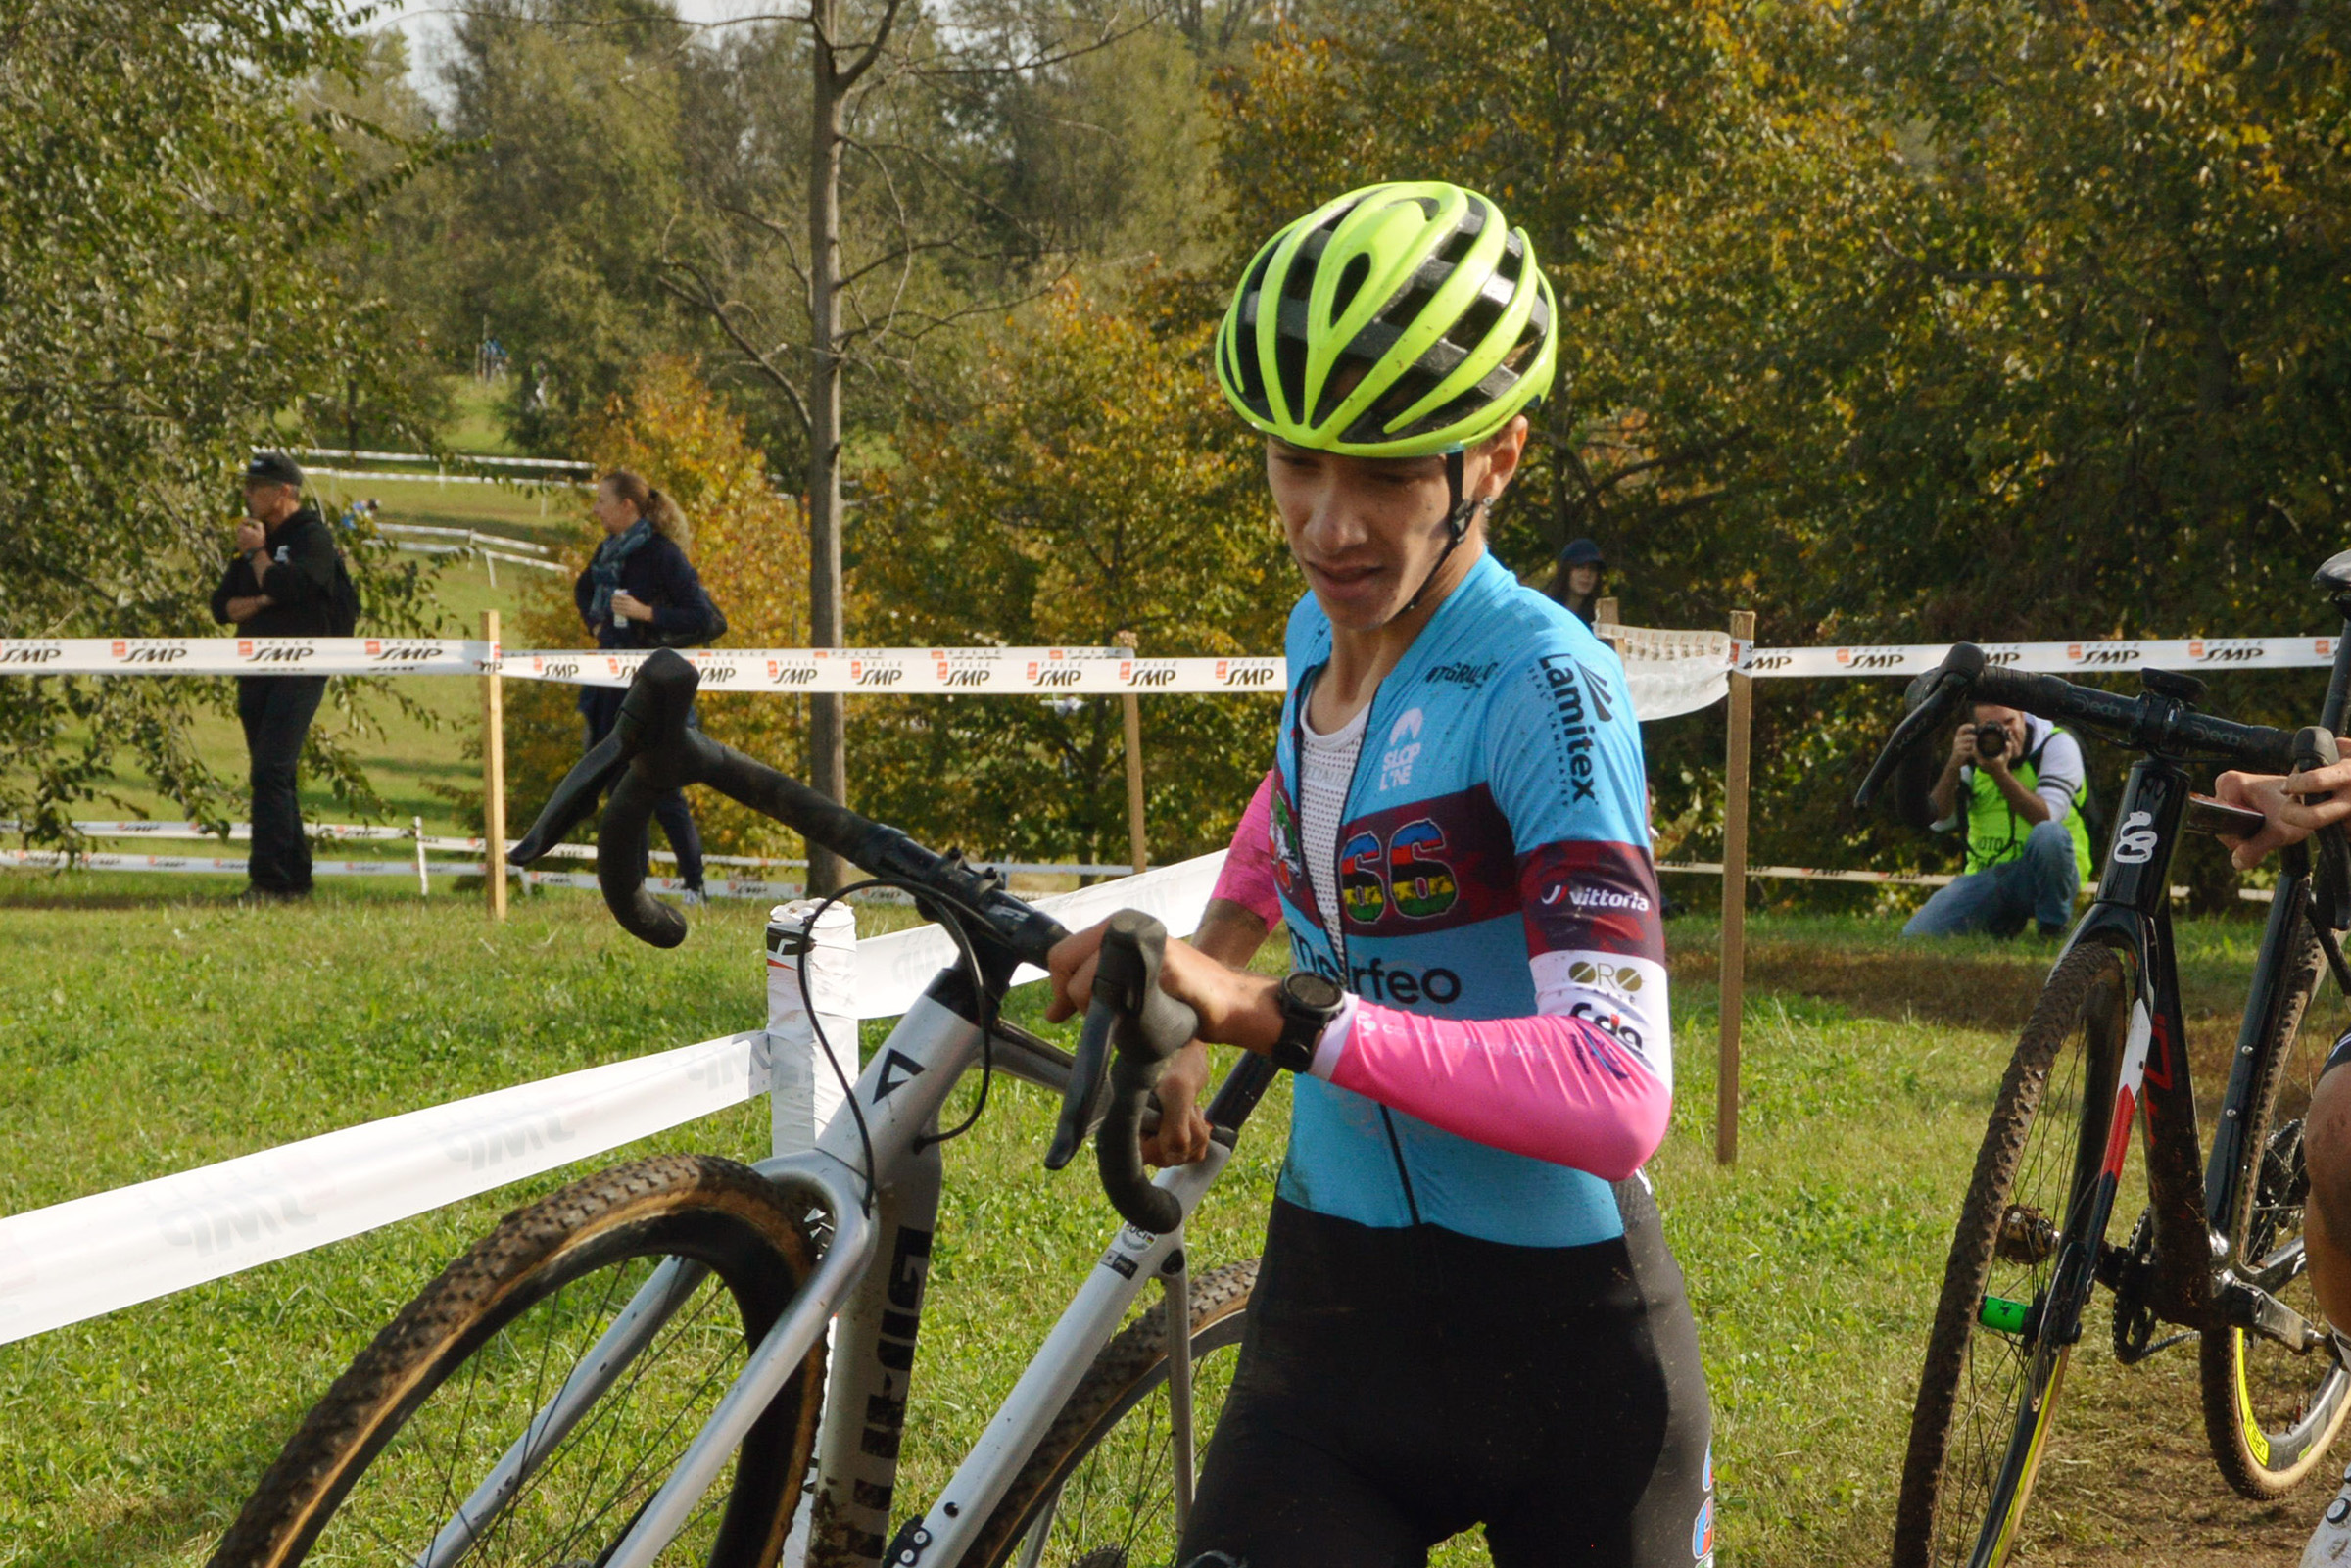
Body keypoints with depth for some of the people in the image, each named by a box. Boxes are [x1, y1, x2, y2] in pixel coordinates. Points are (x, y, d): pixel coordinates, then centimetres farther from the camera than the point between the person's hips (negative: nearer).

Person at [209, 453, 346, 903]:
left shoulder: (312, 537, -4)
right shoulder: (255, 540, 19)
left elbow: (286, 587, -20)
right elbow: (222, 606, 11)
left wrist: (257, 553, -5)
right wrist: (260, 602, -7)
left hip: (298, 673, -8)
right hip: (256, 674, 8)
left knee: (270, 773, -17)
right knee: (273, 776, 10)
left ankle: (268, 880, -20)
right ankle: (295, 878, 17)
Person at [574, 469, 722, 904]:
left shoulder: (663, 555, -14)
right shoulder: (609, 550, 9)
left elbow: (704, 619, -17)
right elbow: (584, 588, 31)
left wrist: (647, 614, -23)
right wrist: (595, 624, 14)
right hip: (611, 683, 8)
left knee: (661, 787, -5)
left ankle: (694, 886, 6)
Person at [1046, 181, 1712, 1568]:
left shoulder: (1543, 686, -18)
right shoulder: (1322, 634, 3)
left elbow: (1616, 1099, -29)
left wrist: (1281, 1016, -34)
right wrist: (1187, 999, 18)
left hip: (1556, 1336, -5)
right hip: (1330, 1310, 5)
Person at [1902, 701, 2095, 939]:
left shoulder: (2057, 743, -6)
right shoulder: (1973, 750, 6)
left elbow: (2047, 818, -20)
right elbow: (1940, 821, -2)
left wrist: (2000, 772, -26)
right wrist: (1954, 765, -16)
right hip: (1986, 877, 4)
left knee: (2050, 835, -38)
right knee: (1916, 935, -14)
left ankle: (2053, 929, -14)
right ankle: (2001, 925, 14)